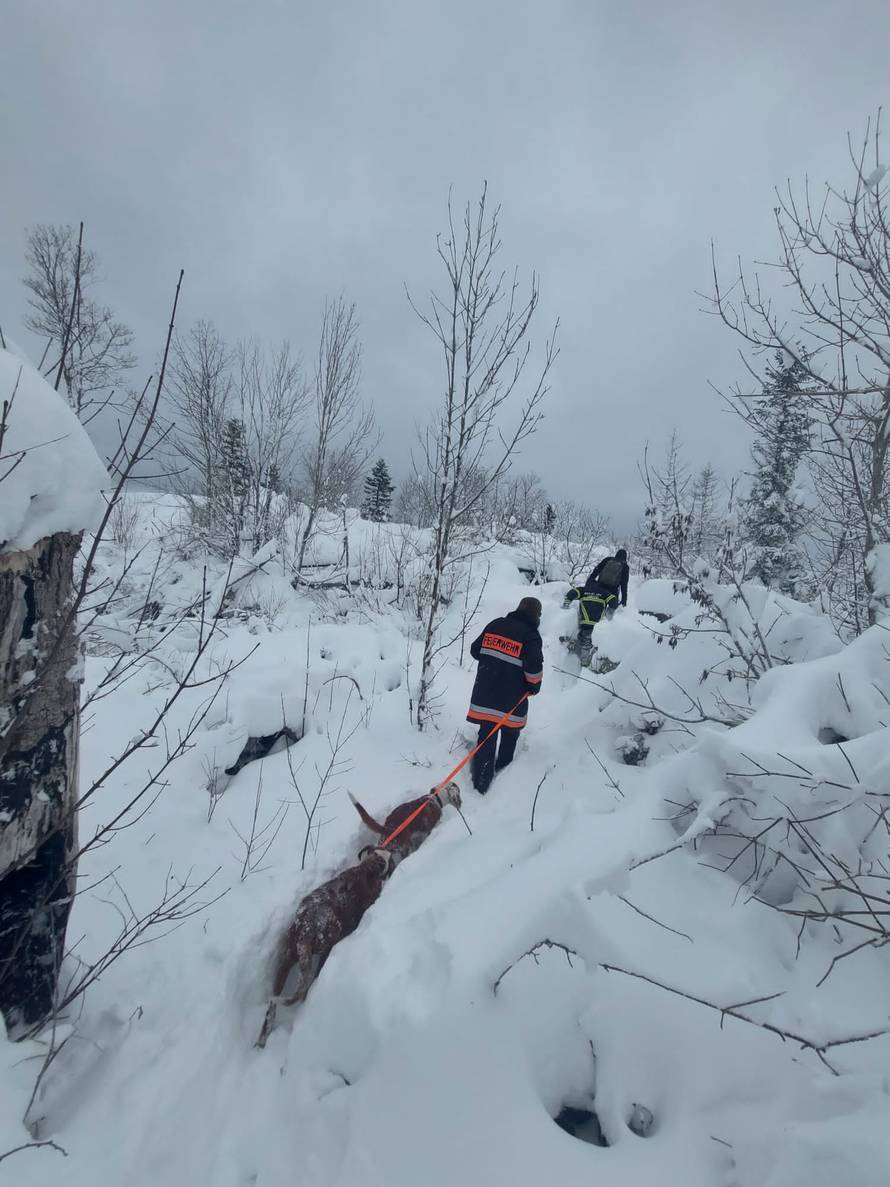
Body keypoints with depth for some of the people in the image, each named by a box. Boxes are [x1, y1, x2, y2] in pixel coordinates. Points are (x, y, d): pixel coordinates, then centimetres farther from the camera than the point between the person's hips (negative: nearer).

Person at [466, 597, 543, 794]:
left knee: (487, 735, 8)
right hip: (511, 699, -3)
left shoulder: (495, 625, 3)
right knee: (510, 734, 21)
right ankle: (503, 768, 38)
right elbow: (534, 667, -21)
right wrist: (534, 687, -2)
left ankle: (481, 782, 7)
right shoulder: (530, 636, -12)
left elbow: (475, 650, 8)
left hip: (485, 694, 3)